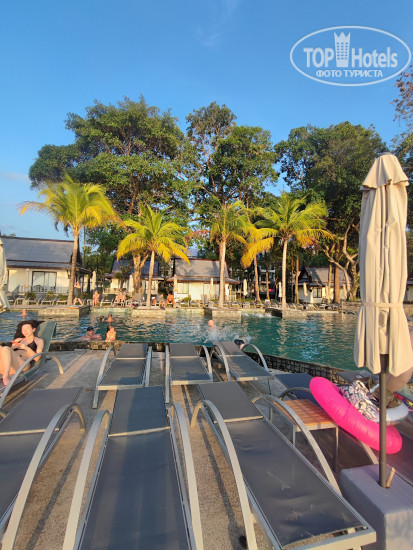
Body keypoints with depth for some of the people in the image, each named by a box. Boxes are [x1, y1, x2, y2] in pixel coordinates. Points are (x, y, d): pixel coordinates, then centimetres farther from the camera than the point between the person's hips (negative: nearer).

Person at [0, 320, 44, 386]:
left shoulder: (39, 340, 18)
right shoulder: (18, 340, 32)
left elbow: (37, 358, 5)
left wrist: (27, 348, -8)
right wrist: (13, 346, 3)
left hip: (24, 364, -4)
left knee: (5, 349, -29)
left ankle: (6, 377, -39)